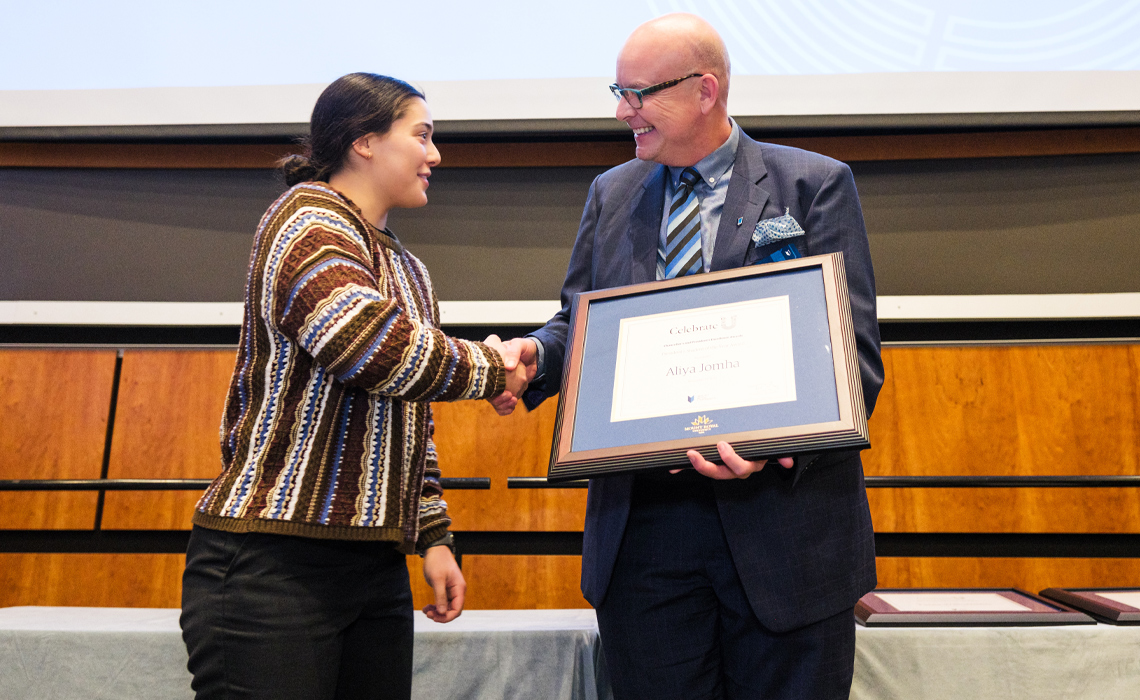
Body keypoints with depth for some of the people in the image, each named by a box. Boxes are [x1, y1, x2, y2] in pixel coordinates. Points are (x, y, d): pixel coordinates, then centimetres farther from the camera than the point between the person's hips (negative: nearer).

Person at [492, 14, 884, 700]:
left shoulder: (817, 184, 0)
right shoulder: (611, 193, 13)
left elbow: (854, 354, -6)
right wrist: (535, 357, -8)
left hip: (783, 521, -2)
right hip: (640, 524, 3)